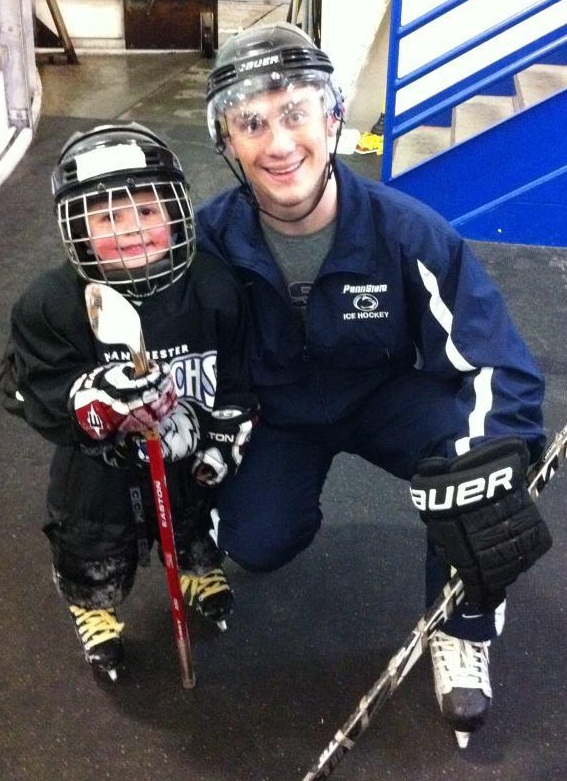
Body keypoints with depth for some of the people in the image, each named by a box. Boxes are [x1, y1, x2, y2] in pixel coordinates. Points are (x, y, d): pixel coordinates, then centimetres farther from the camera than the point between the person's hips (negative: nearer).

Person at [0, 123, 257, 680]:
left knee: (194, 522, 26)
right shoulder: (52, 304, -23)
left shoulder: (215, 289, -17)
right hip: (98, 469, -1)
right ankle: (93, 604, 50)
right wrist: (97, 398, -42)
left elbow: (239, 379, -4)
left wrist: (224, 442, -5)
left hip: (190, 457, 2)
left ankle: (199, 565, 61)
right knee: (96, 560, 15)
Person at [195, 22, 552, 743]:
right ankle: (289, 491, 24)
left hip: (386, 399, -1)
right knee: (256, 543, -17)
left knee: (474, 443, -31)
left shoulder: (407, 232, -27)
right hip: (278, 413, 2)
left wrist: (487, 465, -44)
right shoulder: (213, 236, -20)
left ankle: (462, 629, -6)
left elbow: (496, 366, -27)